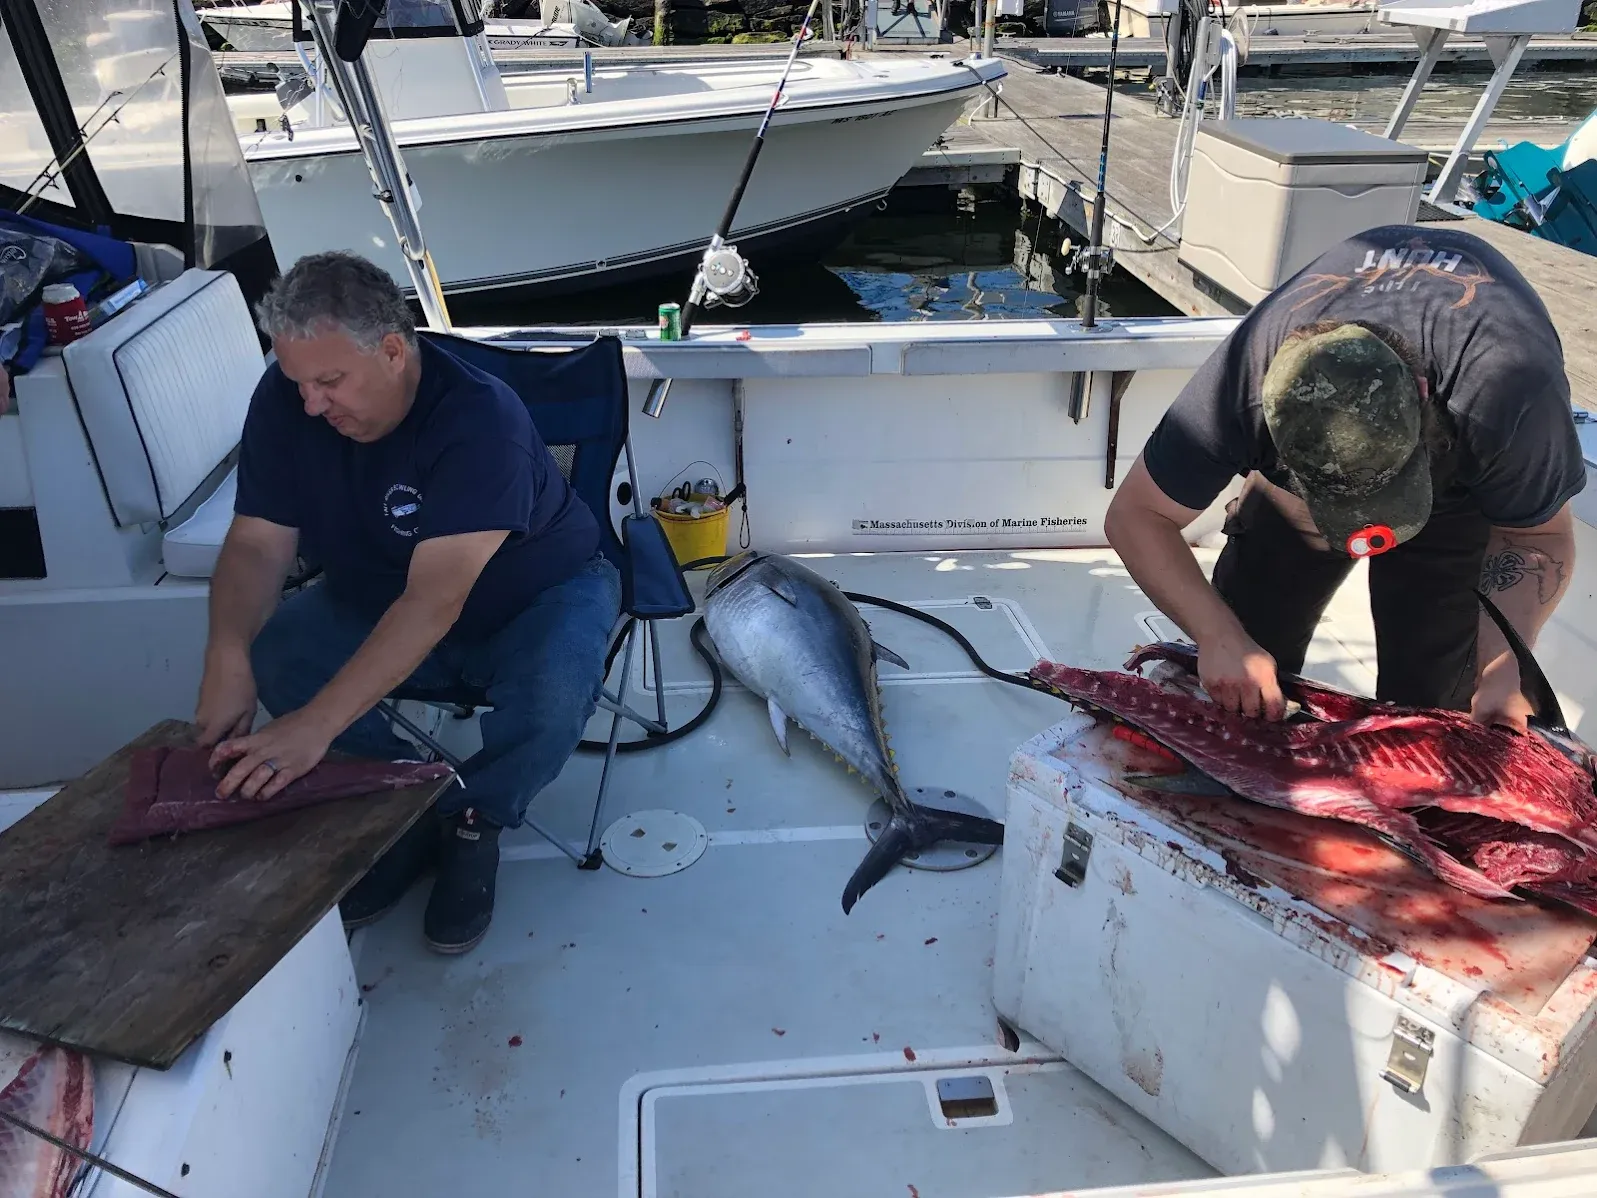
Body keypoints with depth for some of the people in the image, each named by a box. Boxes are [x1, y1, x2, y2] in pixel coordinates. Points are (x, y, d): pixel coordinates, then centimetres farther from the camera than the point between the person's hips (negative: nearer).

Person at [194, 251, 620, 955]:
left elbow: (435, 599, -41)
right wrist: (227, 657, -34)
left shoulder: (478, 418, -34)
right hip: (379, 597, 5)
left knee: (553, 693, -35)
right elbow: (259, 542, -14)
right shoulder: (285, 400, -16)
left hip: (536, 596, -5)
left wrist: (316, 725, -47)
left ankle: (472, 821, -4)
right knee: (271, 655, -20)